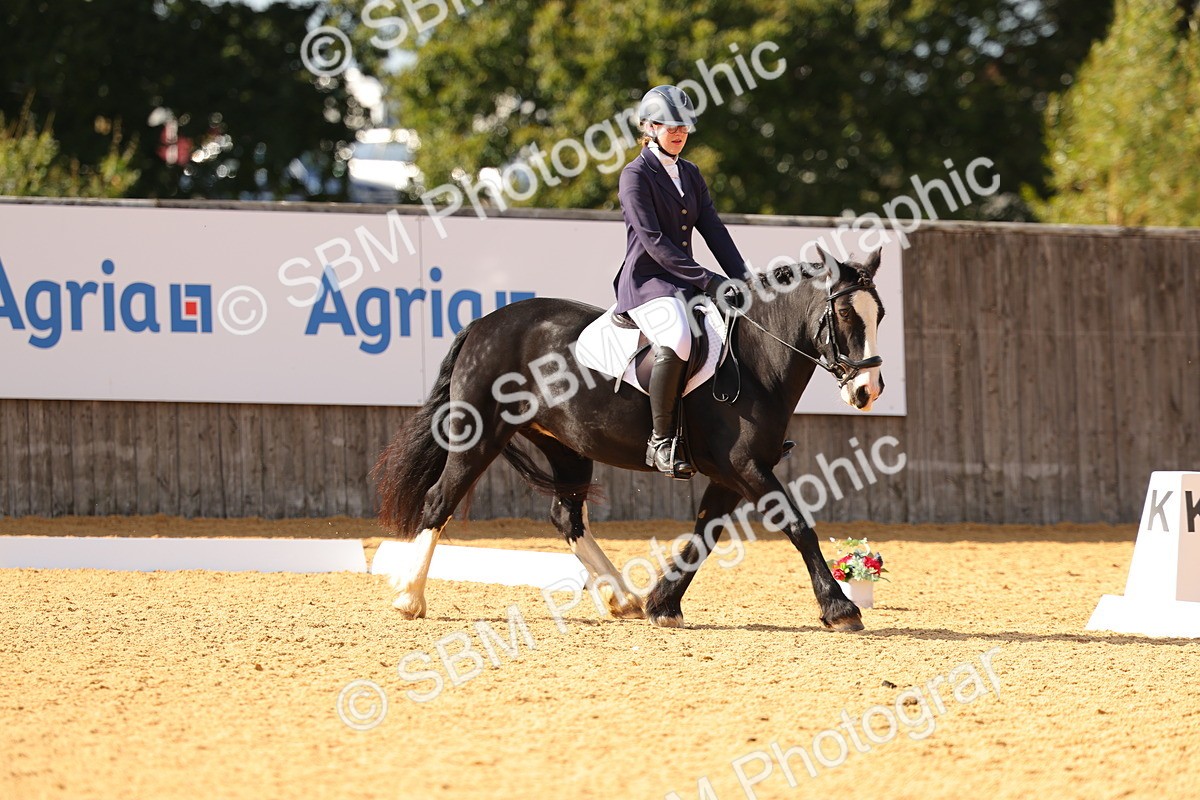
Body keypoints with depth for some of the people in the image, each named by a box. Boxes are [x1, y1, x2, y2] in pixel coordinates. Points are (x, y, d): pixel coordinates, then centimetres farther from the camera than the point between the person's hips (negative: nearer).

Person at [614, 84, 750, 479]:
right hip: (646, 281, -8)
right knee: (677, 341, -37)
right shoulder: (636, 175, -6)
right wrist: (708, 281, -21)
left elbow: (714, 230, 12)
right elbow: (653, 241, -15)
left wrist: (742, 278, -4)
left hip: (683, 282, 8)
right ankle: (661, 441, -30)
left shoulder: (690, 175, 17)